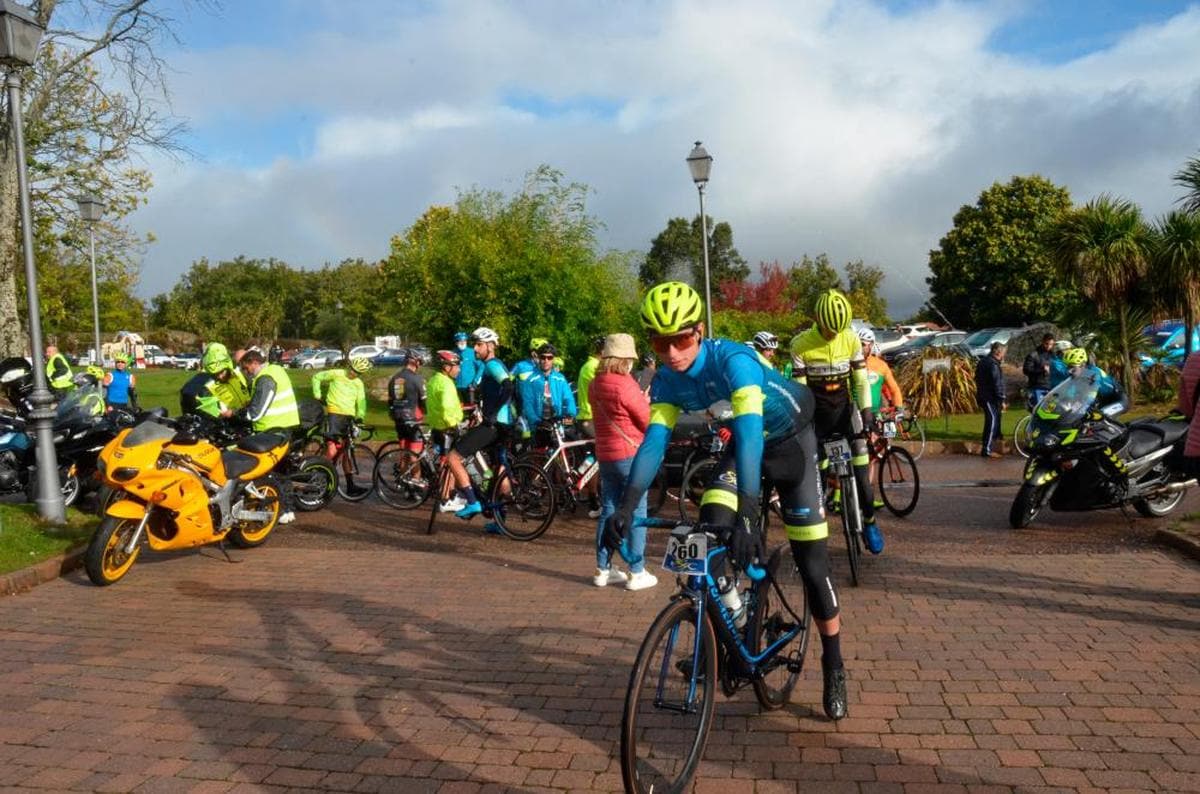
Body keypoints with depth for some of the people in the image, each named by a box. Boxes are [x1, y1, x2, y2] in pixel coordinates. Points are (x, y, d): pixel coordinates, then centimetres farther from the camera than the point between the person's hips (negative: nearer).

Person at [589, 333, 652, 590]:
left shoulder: (595, 384, 5)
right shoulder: (625, 385, -18)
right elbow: (649, 421, -11)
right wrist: (646, 402, 6)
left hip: (605, 454, 7)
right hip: (631, 454, -7)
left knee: (608, 511, 13)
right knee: (637, 514, 1)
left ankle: (603, 569, 19)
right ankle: (637, 573, 5)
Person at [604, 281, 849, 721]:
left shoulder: (732, 360, -36)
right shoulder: (667, 380, -18)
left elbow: (750, 433, -47)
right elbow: (654, 440, -24)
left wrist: (747, 514, -58)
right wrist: (625, 506, -38)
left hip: (790, 439, -5)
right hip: (743, 441, 5)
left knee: (811, 562, -4)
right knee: (711, 530, -19)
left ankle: (834, 666, 13)